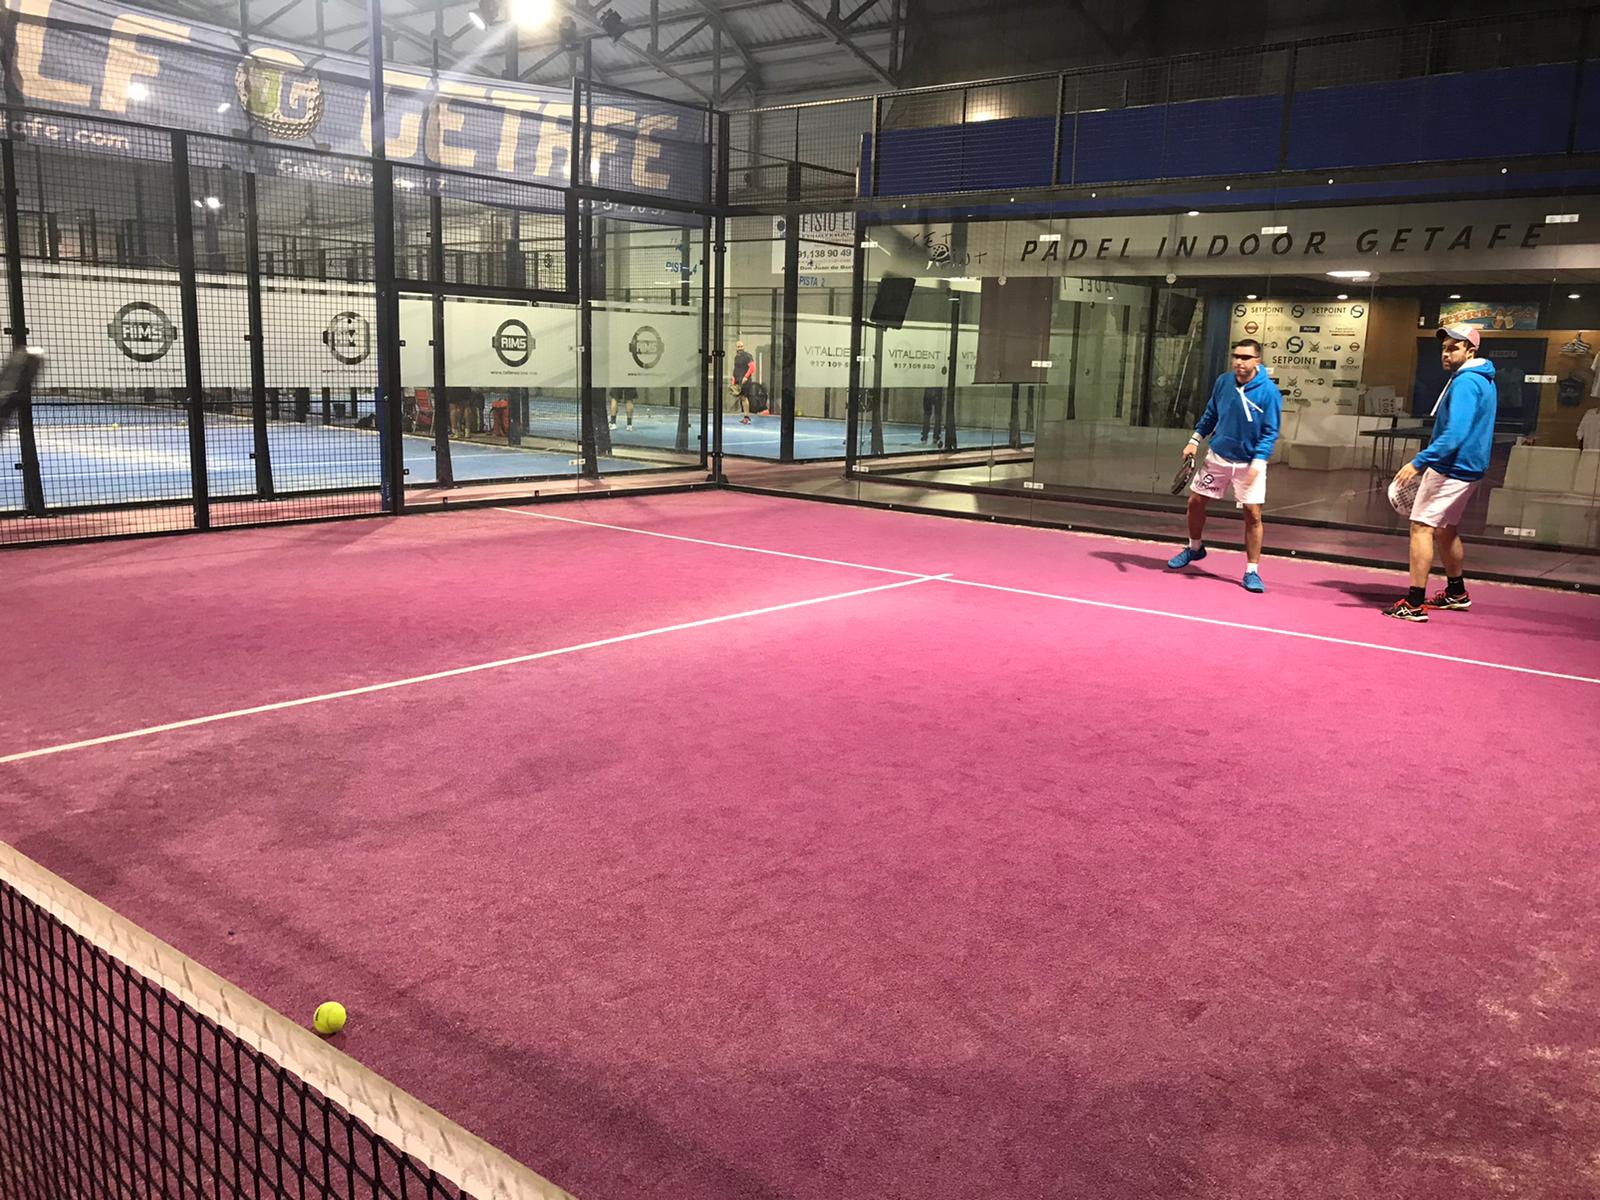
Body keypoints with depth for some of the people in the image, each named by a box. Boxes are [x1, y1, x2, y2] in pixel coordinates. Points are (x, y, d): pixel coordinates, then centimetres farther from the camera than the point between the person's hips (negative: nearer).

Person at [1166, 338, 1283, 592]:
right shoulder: (1223, 381, -4)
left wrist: (1257, 463, -24)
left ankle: (1252, 571, 4)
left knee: (1253, 514, -7)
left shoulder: (1269, 392, -16)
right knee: (1195, 502, 10)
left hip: (1249, 464, -4)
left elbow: (1270, 432, -15)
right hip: (1217, 457, 4)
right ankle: (1194, 548, 36)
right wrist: (1195, 440, 5)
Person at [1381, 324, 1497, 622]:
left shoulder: (1465, 382, -18)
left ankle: (1414, 604, -14)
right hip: (1464, 468, 11)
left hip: (1450, 468, -11)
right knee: (1445, 530, 22)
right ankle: (1456, 593, 35)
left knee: (1421, 527, -11)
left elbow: (1454, 434, -29)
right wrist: (1427, 462, 24)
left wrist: (1418, 462, -32)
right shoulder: (1482, 379, 14)